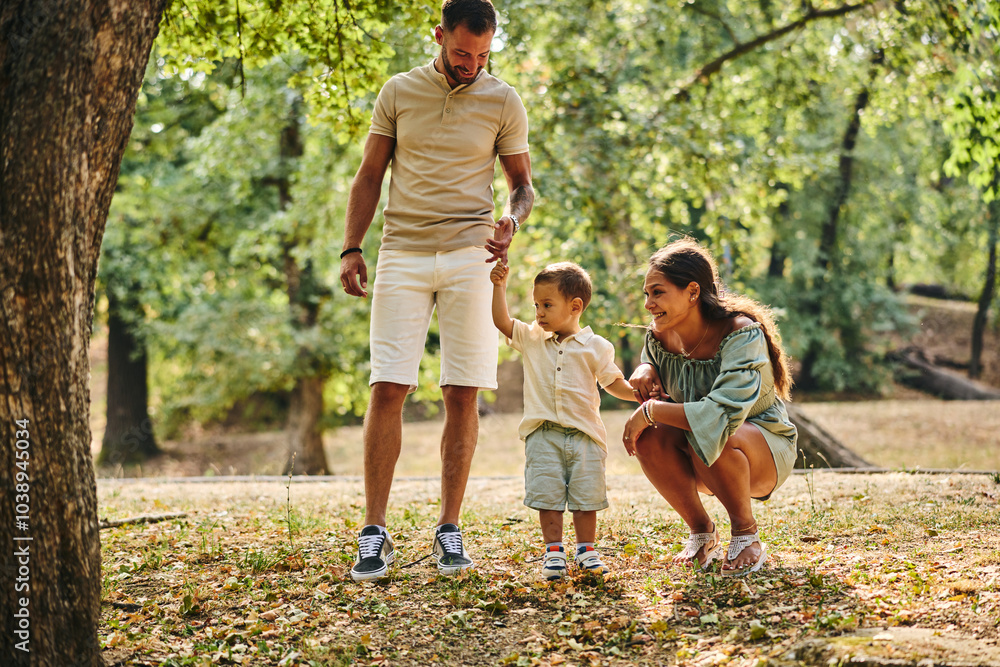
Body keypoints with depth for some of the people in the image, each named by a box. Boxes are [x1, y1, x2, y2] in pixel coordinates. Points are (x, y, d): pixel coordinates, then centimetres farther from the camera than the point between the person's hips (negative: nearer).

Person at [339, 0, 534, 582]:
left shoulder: (503, 102, 7)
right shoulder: (399, 92, 8)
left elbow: (523, 184, 12)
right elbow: (369, 177, 12)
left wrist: (512, 219, -11)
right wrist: (351, 249, 2)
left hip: (470, 255, 0)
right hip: (402, 252, 0)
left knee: (463, 395, -1)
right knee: (388, 389, -8)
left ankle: (450, 529, 8)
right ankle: (375, 531, -4)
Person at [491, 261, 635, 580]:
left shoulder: (595, 347, 2)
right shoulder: (531, 339, 8)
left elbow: (614, 382, 8)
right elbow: (502, 321, 2)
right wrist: (499, 285, -5)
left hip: (585, 434, -1)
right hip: (543, 435, 1)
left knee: (585, 497, 3)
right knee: (548, 496, 0)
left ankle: (586, 550, 15)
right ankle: (553, 552, 9)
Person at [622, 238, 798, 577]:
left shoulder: (742, 334, -26)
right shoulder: (658, 337, -7)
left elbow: (723, 413, -40)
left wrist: (650, 411, -34)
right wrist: (645, 371, -12)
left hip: (768, 451, -5)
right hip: (707, 465, 6)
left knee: (711, 435, -37)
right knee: (648, 435, -25)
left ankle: (746, 535, -13)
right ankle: (702, 534, -3)